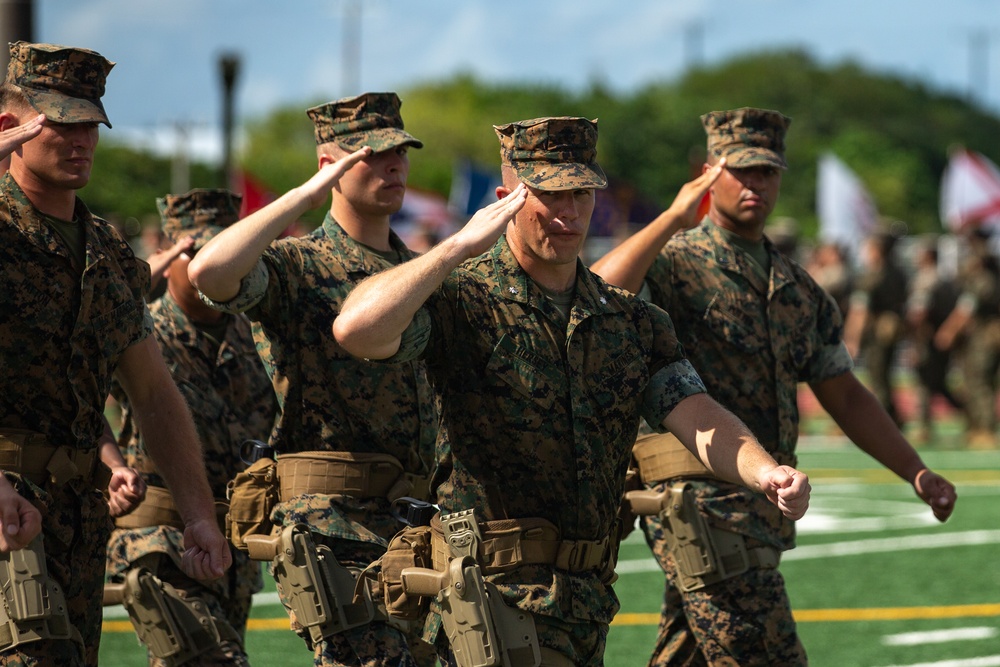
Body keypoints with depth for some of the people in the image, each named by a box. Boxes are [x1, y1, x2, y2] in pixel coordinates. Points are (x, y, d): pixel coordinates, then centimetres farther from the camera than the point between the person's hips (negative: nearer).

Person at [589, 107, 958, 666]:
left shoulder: (800, 290, 19)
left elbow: (845, 395, 22)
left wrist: (917, 472, 12)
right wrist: (673, 219, -26)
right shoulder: (672, 265, -2)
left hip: (765, 508, 7)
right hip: (701, 499, -7)